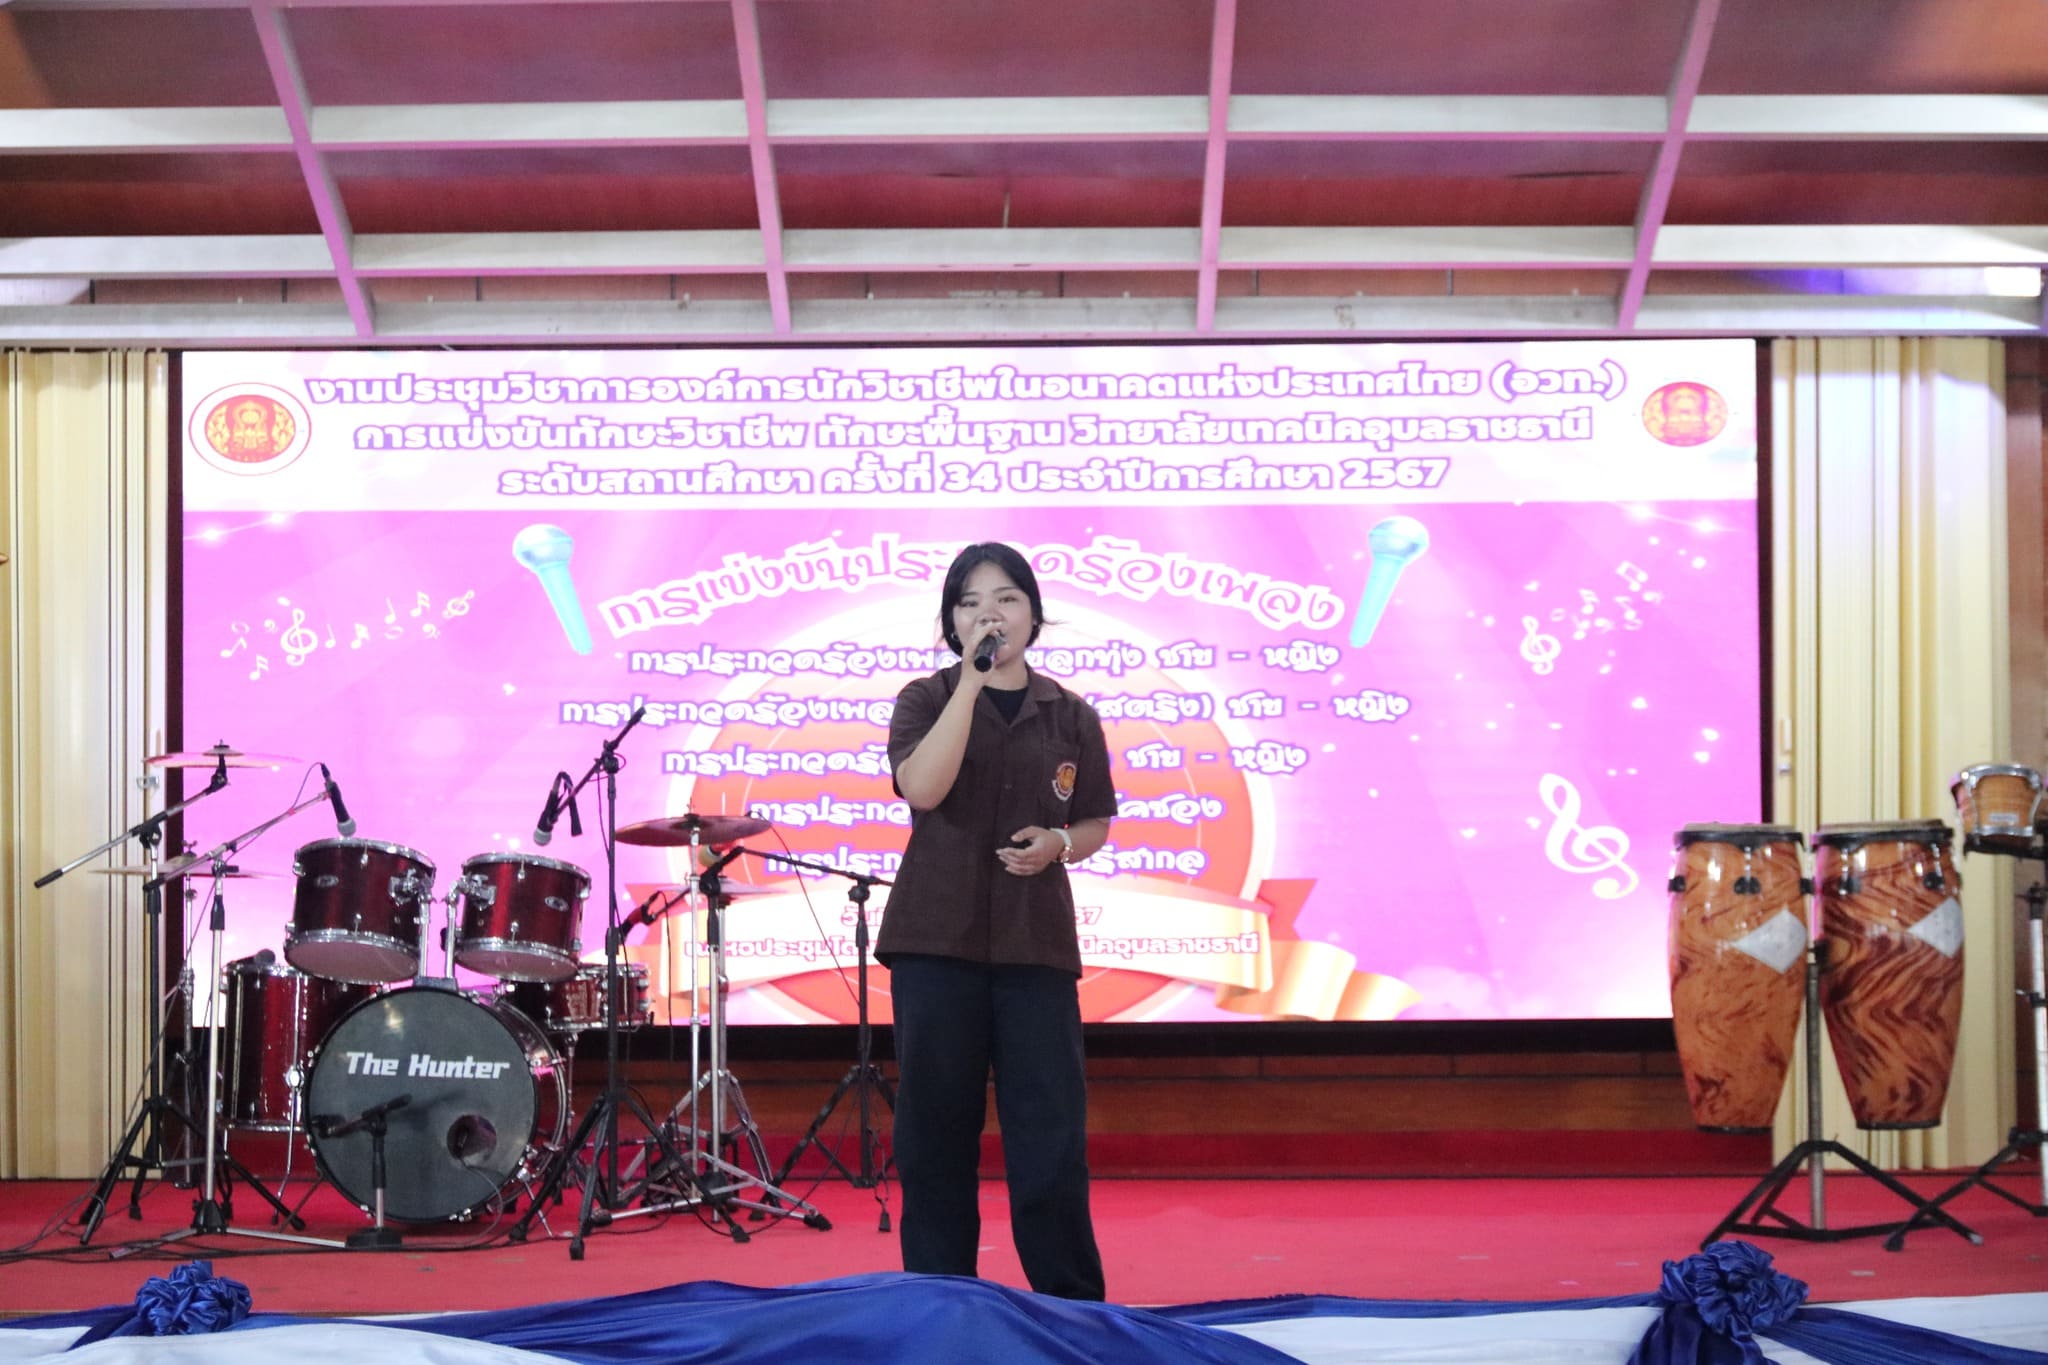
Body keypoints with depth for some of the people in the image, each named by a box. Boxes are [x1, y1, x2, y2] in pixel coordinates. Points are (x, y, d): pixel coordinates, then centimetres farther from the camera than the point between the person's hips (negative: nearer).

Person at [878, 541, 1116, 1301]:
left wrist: (1058, 844, -8)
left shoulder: (1071, 717, 8)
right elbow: (922, 789, -17)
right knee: (936, 1128, 3)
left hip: (1036, 944, 1)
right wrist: (971, 681, -18)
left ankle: (1074, 1308, 10)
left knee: (1051, 1133, 0)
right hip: (936, 940, -1)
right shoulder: (926, 700, 2)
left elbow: (1096, 825, 15)